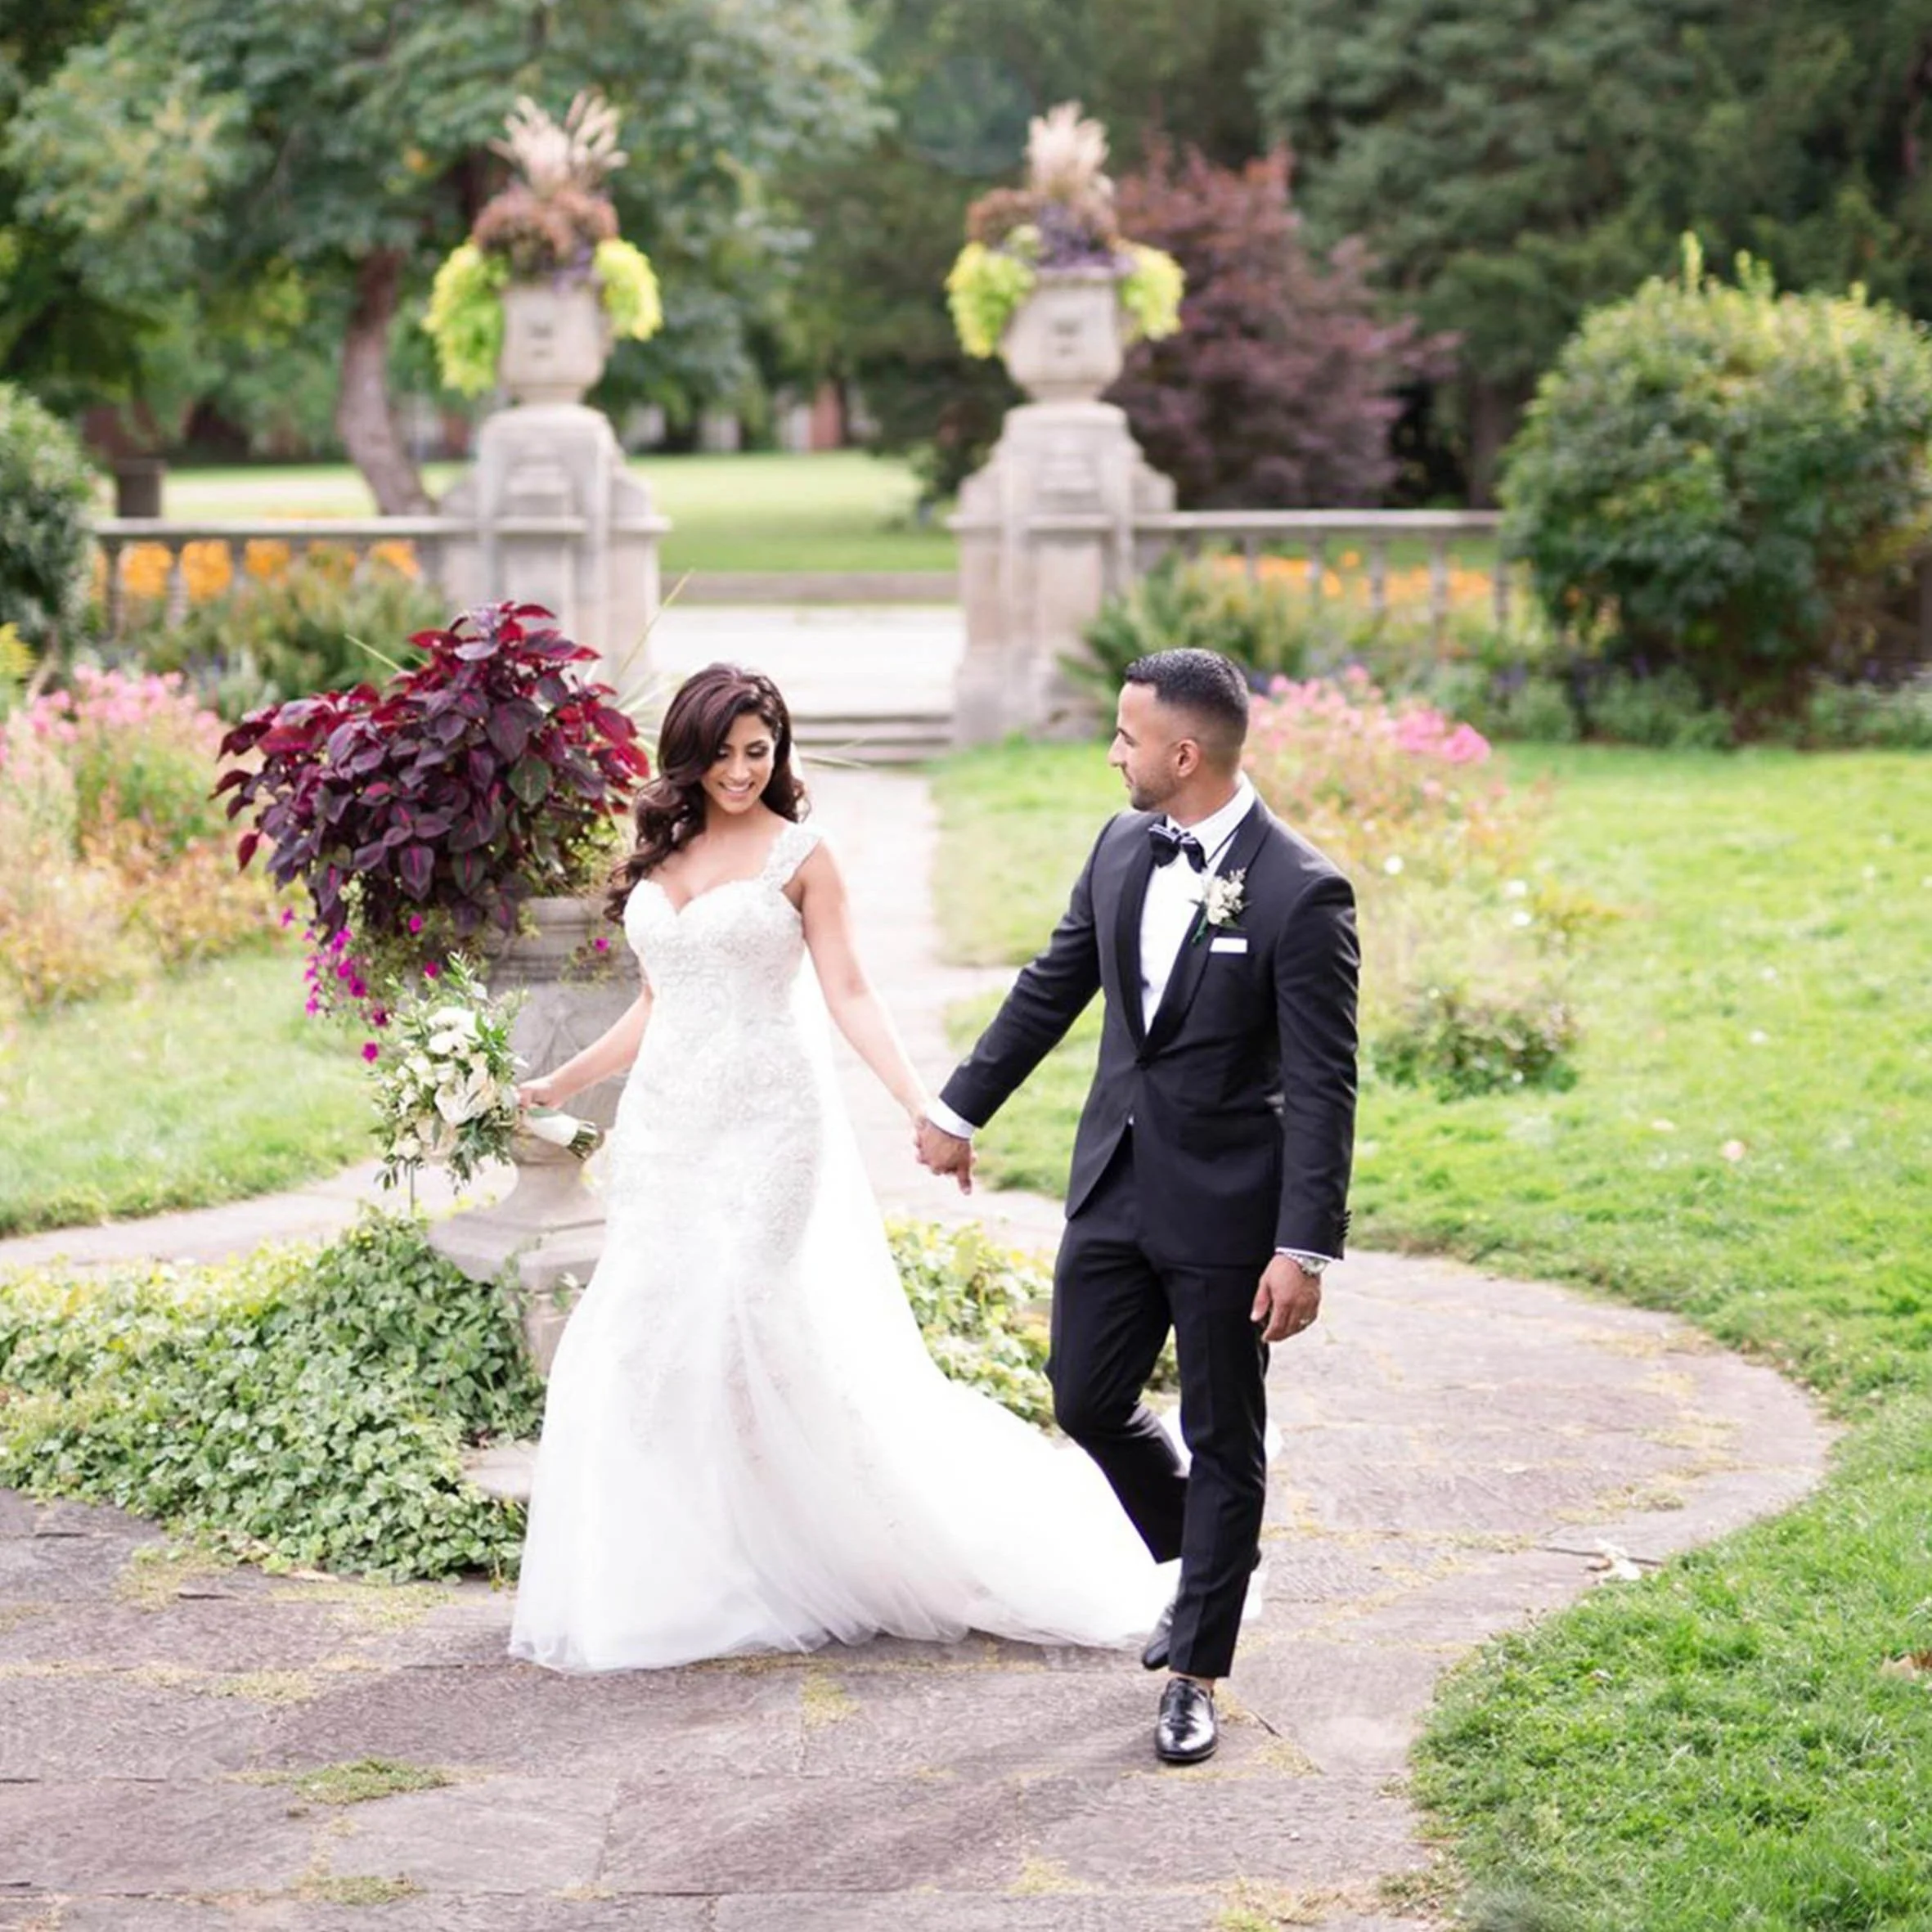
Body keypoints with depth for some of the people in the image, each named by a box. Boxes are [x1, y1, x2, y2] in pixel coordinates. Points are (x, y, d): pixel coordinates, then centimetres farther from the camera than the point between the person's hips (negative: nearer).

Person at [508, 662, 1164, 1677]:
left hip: (764, 1119, -5)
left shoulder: (799, 855, -1)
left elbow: (848, 995, -7)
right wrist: (560, 1082, 27)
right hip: (665, 1121, 6)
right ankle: (671, 1579, 12)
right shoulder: (659, 858, 13)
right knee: (646, 1336, 2)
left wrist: (918, 1103, -18)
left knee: (759, 1326, -13)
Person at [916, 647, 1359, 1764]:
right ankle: (1206, 1564, 37)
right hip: (1116, 1185, 7)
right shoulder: (1124, 847, 2)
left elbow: (1323, 1085, -18)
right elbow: (1052, 989, 15)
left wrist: (1305, 1249, -21)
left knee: (1222, 1440, 6)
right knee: (1088, 1403, 11)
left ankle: (1199, 1671, 19)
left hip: (1227, 1208, -6)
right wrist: (962, 1110, 21)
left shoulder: (1301, 892, -19)